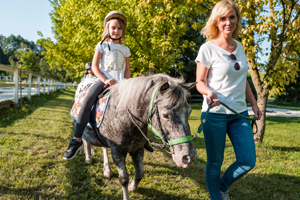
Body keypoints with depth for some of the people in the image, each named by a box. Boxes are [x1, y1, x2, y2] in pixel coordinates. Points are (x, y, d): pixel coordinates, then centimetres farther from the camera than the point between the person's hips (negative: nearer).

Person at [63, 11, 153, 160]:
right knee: (87, 101, -28)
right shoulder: (102, 45, 9)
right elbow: (94, 66, 2)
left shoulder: (125, 49, 18)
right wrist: (105, 80, -14)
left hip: (120, 84, 4)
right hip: (103, 81, -3)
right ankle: (76, 140, -26)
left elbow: (127, 70, 17)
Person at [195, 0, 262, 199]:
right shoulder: (207, 49, -9)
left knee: (248, 161, 4)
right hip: (215, 113, -5)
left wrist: (254, 103, 16)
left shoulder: (239, 47, 9)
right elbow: (200, 82, -7)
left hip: (240, 113, 6)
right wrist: (209, 93, -28)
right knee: (215, 162, 5)